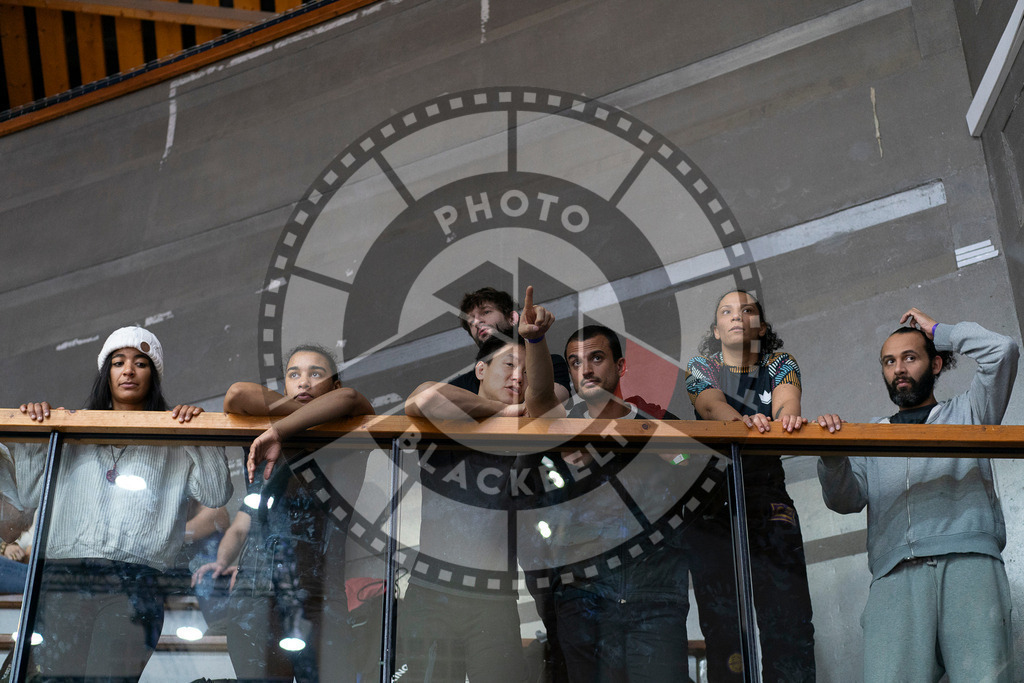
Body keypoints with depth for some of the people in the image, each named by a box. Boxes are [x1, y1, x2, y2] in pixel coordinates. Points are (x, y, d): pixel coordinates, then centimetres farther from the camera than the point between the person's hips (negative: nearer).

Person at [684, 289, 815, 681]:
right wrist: (744, 420, -37)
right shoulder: (700, 367, 9)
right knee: (721, 624, -7)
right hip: (711, 507, -1)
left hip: (770, 505, 1)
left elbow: (786, 399, -12)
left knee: (791, 618, -12)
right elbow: (711, 404, -13)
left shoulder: (780, 364, 12)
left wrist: (787, 417, -37)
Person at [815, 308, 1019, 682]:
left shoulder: (966, 412, 27)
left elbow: (1002, 350, 12)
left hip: (968, 560, 0)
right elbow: (846, 500, 14)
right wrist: (831, 455, -6)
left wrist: (938, 330, 24)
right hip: (895, 574, 1)